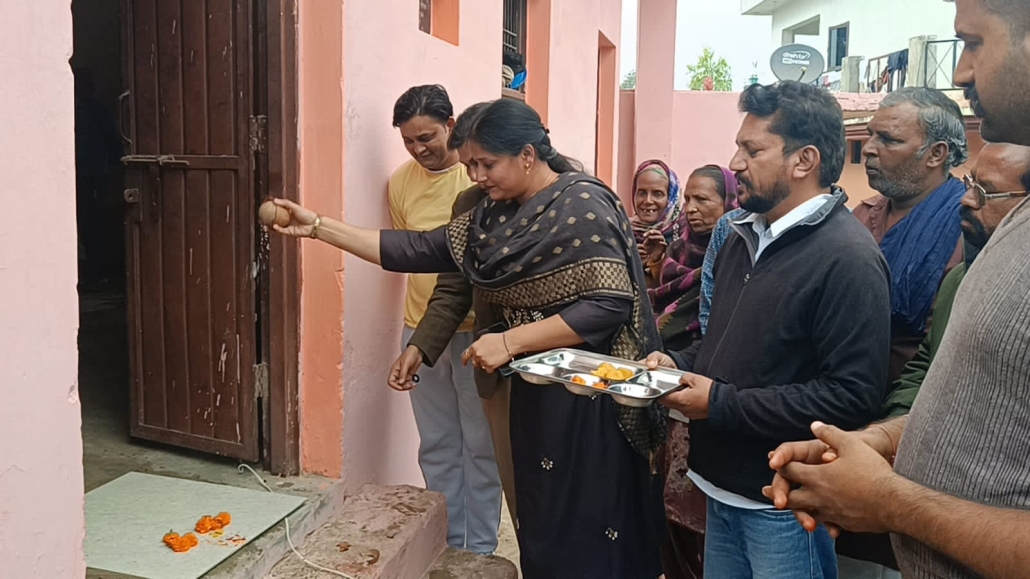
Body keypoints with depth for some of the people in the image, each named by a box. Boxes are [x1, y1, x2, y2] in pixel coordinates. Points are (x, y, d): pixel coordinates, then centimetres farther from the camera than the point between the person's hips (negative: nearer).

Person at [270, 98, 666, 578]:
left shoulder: (583, 207, -14)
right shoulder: (496, 217, 8)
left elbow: (609, 304, -22)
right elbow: (420, 250, 6)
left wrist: (510, 341, -22)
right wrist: (318, 227, 2)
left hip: (589, 394, -7)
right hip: (534, 391, 7)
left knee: (588, 538, 5)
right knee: (543, 527, 16)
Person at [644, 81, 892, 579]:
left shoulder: (848, 259, -20)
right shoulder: (747, 236, 9)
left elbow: (853, 397, -25)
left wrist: (723, 405, -23)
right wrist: (680, 364, 0)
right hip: (723, 484, 8)